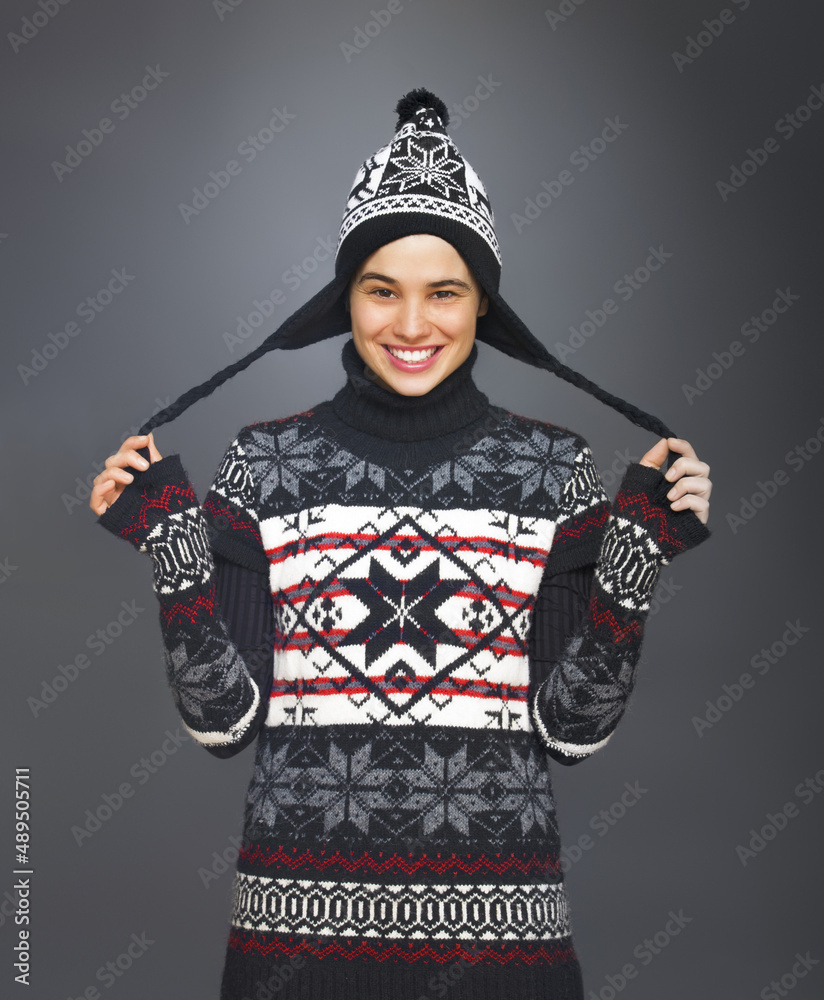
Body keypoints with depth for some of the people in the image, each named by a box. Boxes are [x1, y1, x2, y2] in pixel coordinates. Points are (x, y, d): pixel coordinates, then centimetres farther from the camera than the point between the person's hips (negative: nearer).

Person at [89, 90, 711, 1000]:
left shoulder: (554, 469, 0)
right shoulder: (264, 462, -1)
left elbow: (574, 728, -2)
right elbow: (224, 719, -3)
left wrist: (637, 554, -10)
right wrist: (169, 545, -12)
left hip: (500, 924, 1)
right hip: (298, 921, 0)